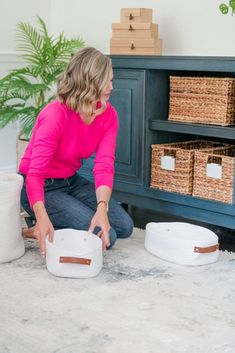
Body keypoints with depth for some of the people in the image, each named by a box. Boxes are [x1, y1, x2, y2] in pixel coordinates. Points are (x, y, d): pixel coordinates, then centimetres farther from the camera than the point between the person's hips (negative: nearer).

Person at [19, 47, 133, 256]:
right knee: (105, 236, -18)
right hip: (41, 187, -7)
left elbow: (104, 165, -19)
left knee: (124, 226, -1)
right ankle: (41, 231, -2)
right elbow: (35, 173, -33)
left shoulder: (108, 115, -9)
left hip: (70, 182, 7)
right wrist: (42, 217, -49)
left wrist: (102, 207, -37)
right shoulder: (55, 115, -28)